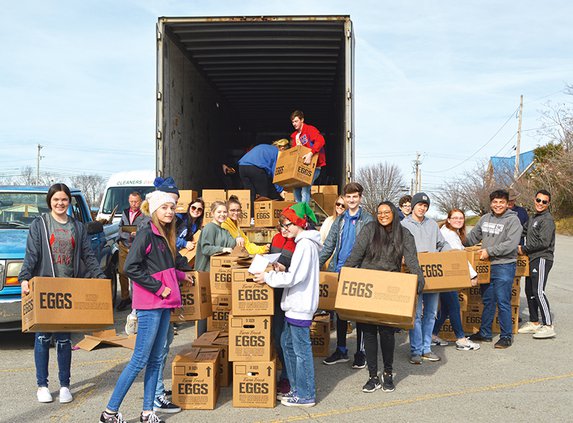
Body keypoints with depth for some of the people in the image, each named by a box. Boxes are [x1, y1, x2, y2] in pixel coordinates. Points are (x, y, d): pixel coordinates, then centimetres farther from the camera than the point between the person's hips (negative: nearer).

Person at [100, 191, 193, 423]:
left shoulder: (165, 237, 13)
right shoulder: (146, 234, -12)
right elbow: (131, 268, -19)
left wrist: (180, 275, 11)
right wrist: (159, 288, -17)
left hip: (164, 304, 9)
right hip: (150, 304, -9)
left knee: (156, 359, 11)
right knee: (140, 359, -6)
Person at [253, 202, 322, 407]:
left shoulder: (305, 244, -17)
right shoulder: (305, 242, 15)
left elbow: (294, 277, -21)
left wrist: (268, 277, -13)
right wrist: (283, 270, 6)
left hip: (300, 306, -11)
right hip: (296, 305, 11)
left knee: (301, 350, -2)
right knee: (287, 343, 18)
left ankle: (305, 395, 7)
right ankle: (296, 387, 27)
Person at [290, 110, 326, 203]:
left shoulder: (310, 129, -8)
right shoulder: (294, 136, 16)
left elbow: (320, 141, -26)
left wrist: (310, 154, -37)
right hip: (301, 167, 8)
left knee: (305, 189, -19)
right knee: (296, 188, 5)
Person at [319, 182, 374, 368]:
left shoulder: (367, 219, -3)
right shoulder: (340, 220, 11)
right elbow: (329, 246, 12)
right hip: (339, 272, 5)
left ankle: (361, 352, 14)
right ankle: (341, 350, 22)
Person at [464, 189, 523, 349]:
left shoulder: (513, 220, -8)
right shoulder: (485, 219, 12)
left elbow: (511, 243, -19)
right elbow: (473, 237, 25)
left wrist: (489, 251, -18)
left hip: (504, 266, -6)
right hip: (486, 266, 6)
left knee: (503, 302, -5)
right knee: (487, 301, 14)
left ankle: (506, 336, 6)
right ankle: (485, 333, 24)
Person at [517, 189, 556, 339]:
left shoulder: (547, 219, -12)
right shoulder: (533, 218, 18)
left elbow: (543, 242, -19)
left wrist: (524, 249, -10)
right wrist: (524, 250, 12)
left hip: (542, 259, -10)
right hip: (532, 259, 10)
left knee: (538, 292, -15)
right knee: (529, 291, 12)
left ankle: (548, 326, -13)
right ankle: (534, 323, 22)